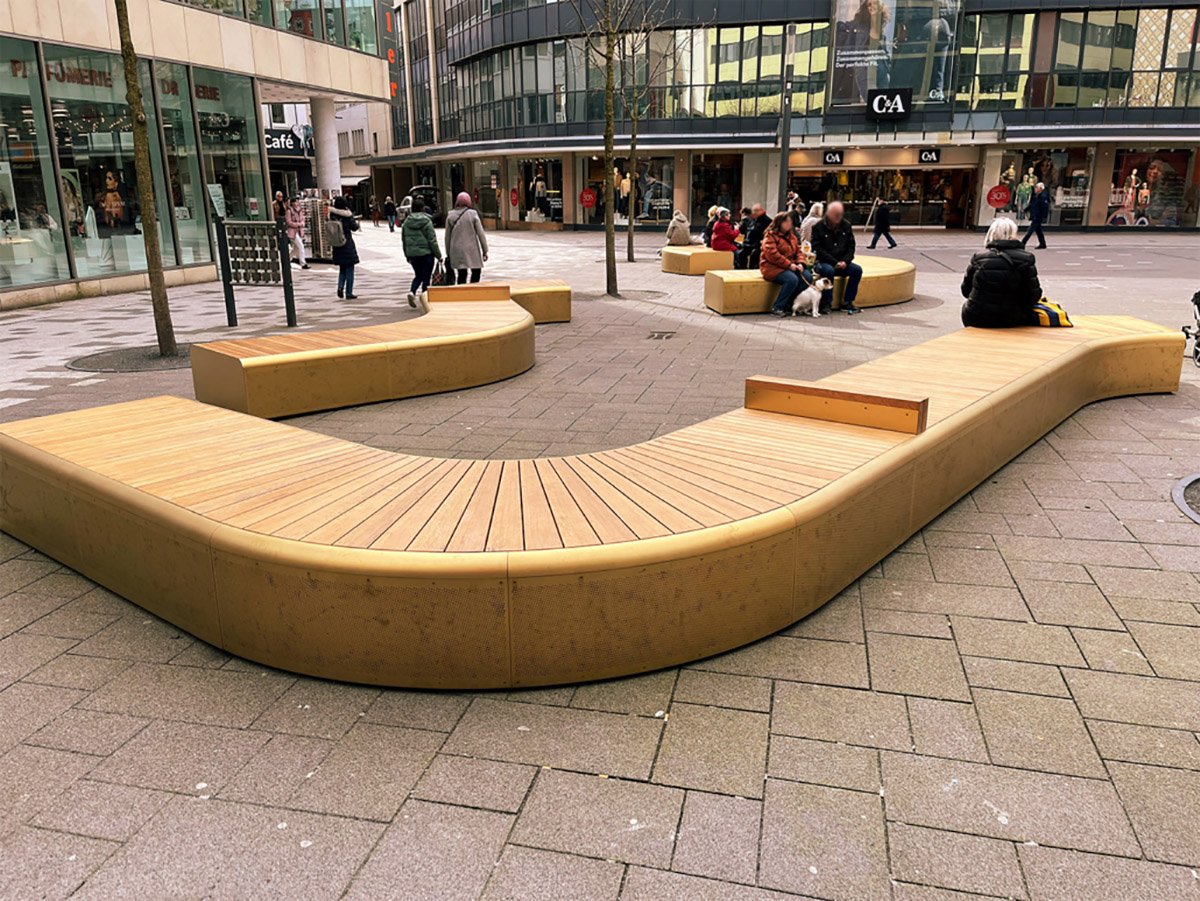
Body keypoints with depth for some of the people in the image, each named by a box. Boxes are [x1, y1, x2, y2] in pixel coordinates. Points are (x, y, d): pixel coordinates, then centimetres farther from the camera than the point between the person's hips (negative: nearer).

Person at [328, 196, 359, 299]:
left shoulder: (332, 215, -2)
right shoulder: (347, 215, -14)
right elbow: (354, 227, -6)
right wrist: (356, 222, 13)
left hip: (337, 246, 4)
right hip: (348, 245, -4)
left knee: (342, 268, 20)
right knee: (349, 269, 5)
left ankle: (340, 286, -1)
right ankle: (349, 293, 6)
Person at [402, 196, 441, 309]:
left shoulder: (407, 222, 3)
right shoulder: (426, 221, -10)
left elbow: (404, 239, 9)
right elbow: (432, 240, -11)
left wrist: (408, 255, 17)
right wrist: (438, 255, -5)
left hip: (412, 253, 4)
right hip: (426, 253, -4)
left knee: (418, 275, 20)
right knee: (426, 277, 4)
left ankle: (412, 291, -3)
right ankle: (424, 298, 3)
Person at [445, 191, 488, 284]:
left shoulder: (450, 215, 3)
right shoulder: (473, 214, -5)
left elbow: (447, 236, 6)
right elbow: (481, 234, -5)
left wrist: (448, 253, 14)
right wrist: (485, 251, 2)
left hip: (457, 250, 3)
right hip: (472, 249, -3)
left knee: (462, 275, 7)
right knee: (476, 271, 8)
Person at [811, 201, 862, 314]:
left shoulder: (846, 226, 9)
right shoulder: (818, 227, -5)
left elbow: (851, 246, 8)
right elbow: (818, 249, -13)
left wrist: (845, 261, -12)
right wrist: (835, 262, -20)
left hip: (841, 263, 5)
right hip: (822, 262, -5)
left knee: (857, 270, -19)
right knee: (829, 270, -37)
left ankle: (847, 302, -9)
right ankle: (827, 303, -23)